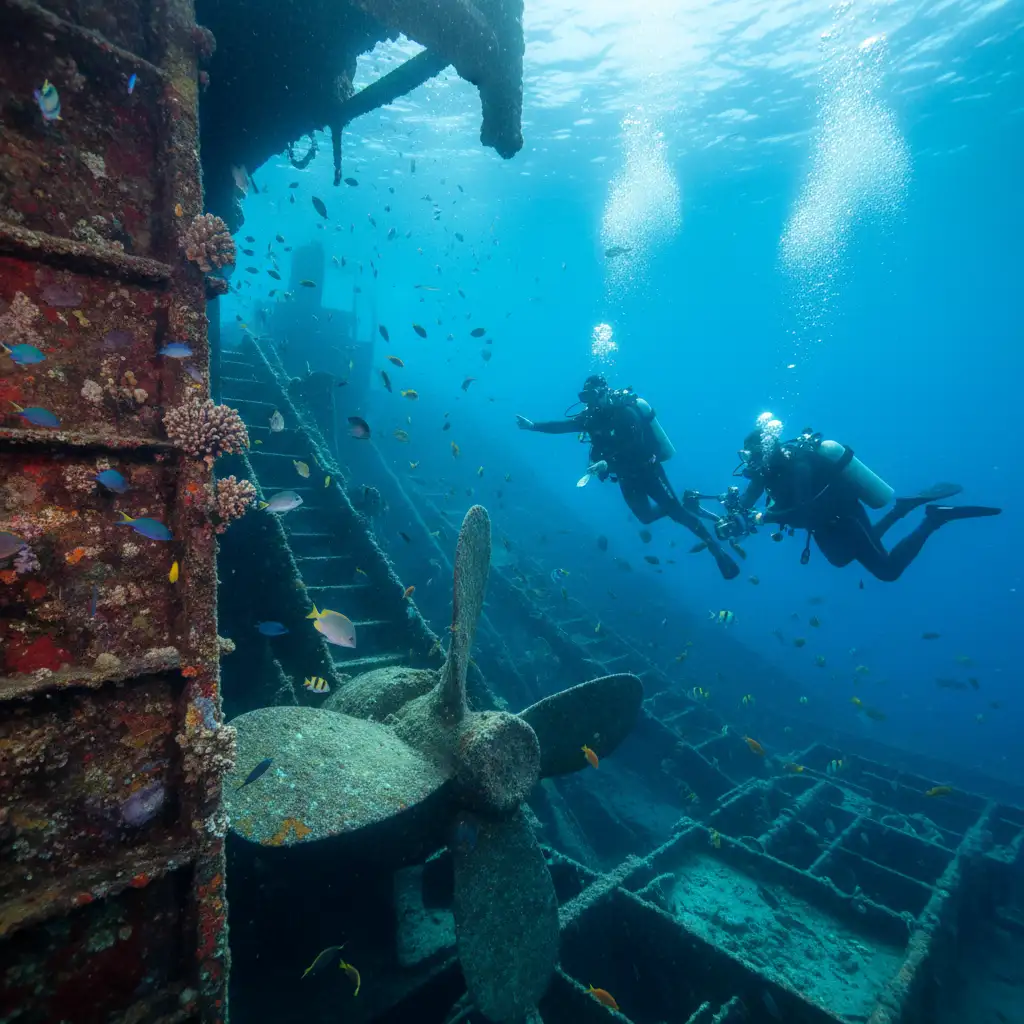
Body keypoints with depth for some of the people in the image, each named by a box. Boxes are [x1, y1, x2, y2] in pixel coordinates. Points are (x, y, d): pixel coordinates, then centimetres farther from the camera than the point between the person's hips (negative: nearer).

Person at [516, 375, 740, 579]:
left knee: (676, 512, -6)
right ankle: (687, 506, 33)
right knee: (646, 516, 11)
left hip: (647, 470, -7)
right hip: (627, 477, 7)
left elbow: (633, 449, -32)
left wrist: (607, 464, -41)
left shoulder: (626, 412, -24)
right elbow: (563, 425, -3)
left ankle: (717, 551, 7)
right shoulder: (590, 416, -3)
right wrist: (532, 425, -12)